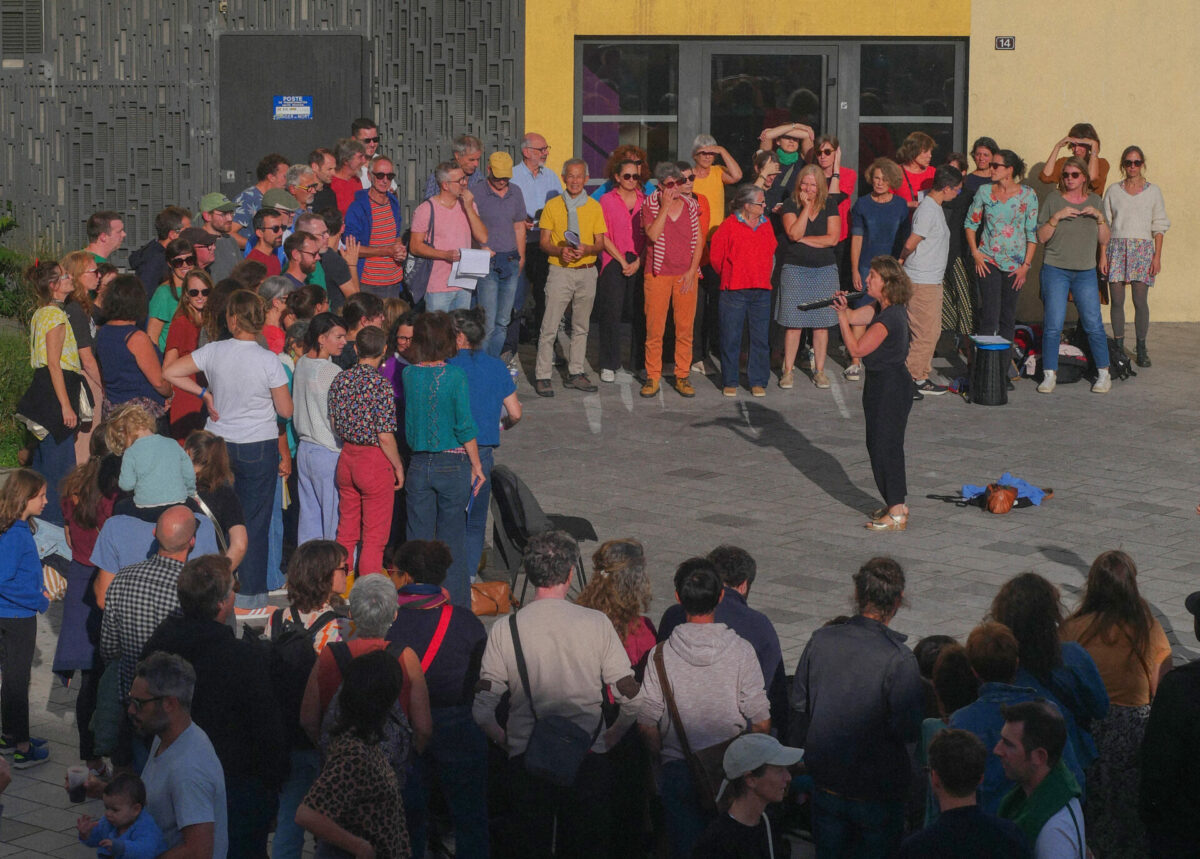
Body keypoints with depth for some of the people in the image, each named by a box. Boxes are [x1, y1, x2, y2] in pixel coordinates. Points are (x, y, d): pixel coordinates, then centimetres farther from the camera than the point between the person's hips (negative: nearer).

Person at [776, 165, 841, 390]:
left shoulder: (829, 206, 4)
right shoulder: (791, 206, 1)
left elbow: (833, 238, -6)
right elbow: (794, 234, -15)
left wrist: (803, 239, -8)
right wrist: (806, 207, -13)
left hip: (825, 270, 1)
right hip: (795, 269, -1)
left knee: (822, 323, 3)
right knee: (794, 323, -3)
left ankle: (819, 370, 11)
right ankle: (787, 371, 6)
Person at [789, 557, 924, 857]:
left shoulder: (821, 640, -7)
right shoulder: (899, 659, -22)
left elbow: (798, 708, 1)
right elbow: (908, 730, -20)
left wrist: (800, 757, 15)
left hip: (826, 784, 4)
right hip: (877, 790, -4)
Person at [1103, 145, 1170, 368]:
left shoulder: (1153, 191, 8)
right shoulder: (1113, 191, 10)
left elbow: (1159, 226, 7)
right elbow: (1106, 225, 10)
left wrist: (1157, 256, -1)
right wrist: (1103, 255, 2)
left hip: (1143, 248, -1)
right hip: (1117, 247, 1)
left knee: (1140, 300, -7)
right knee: (1117, 300, -2)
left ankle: (1141, 349, 2)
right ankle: (1118, 347, 8)